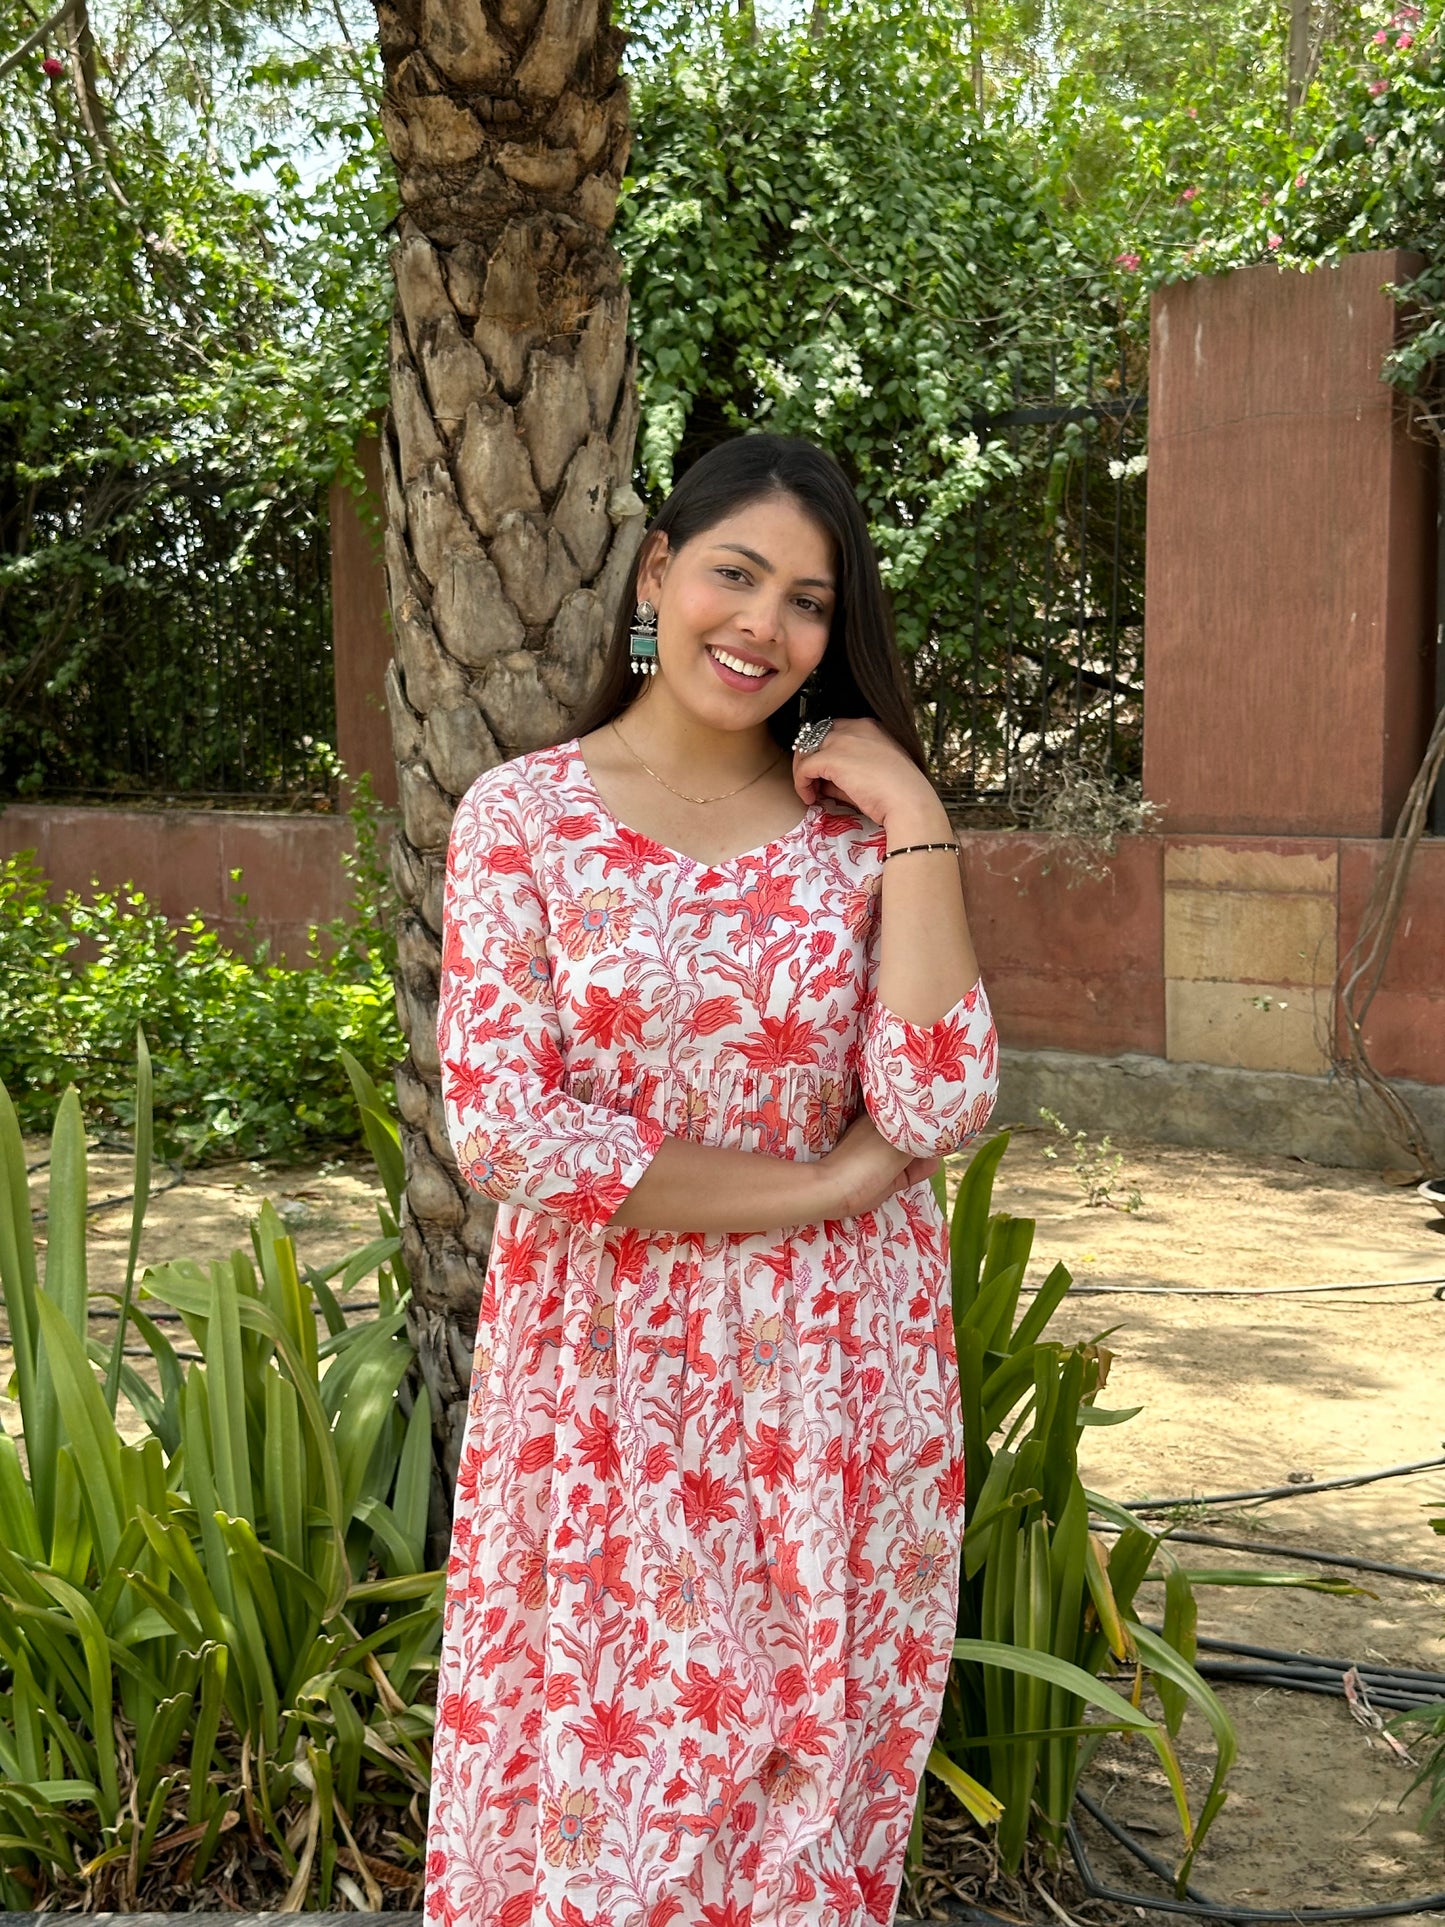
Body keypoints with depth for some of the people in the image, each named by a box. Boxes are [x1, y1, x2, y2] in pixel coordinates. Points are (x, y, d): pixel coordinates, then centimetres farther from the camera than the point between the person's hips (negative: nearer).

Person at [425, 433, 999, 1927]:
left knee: (807, 1768, 15)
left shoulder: (860, 827, 1)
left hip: (833, 1381, 2)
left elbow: (939, 1110, -11)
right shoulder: (524, 815, -4)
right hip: (605, 1375, -1)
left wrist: (916, 823, -13)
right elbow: (505, 1134, -14)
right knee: (597, 1768, 11)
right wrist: (818, 1184, -12)